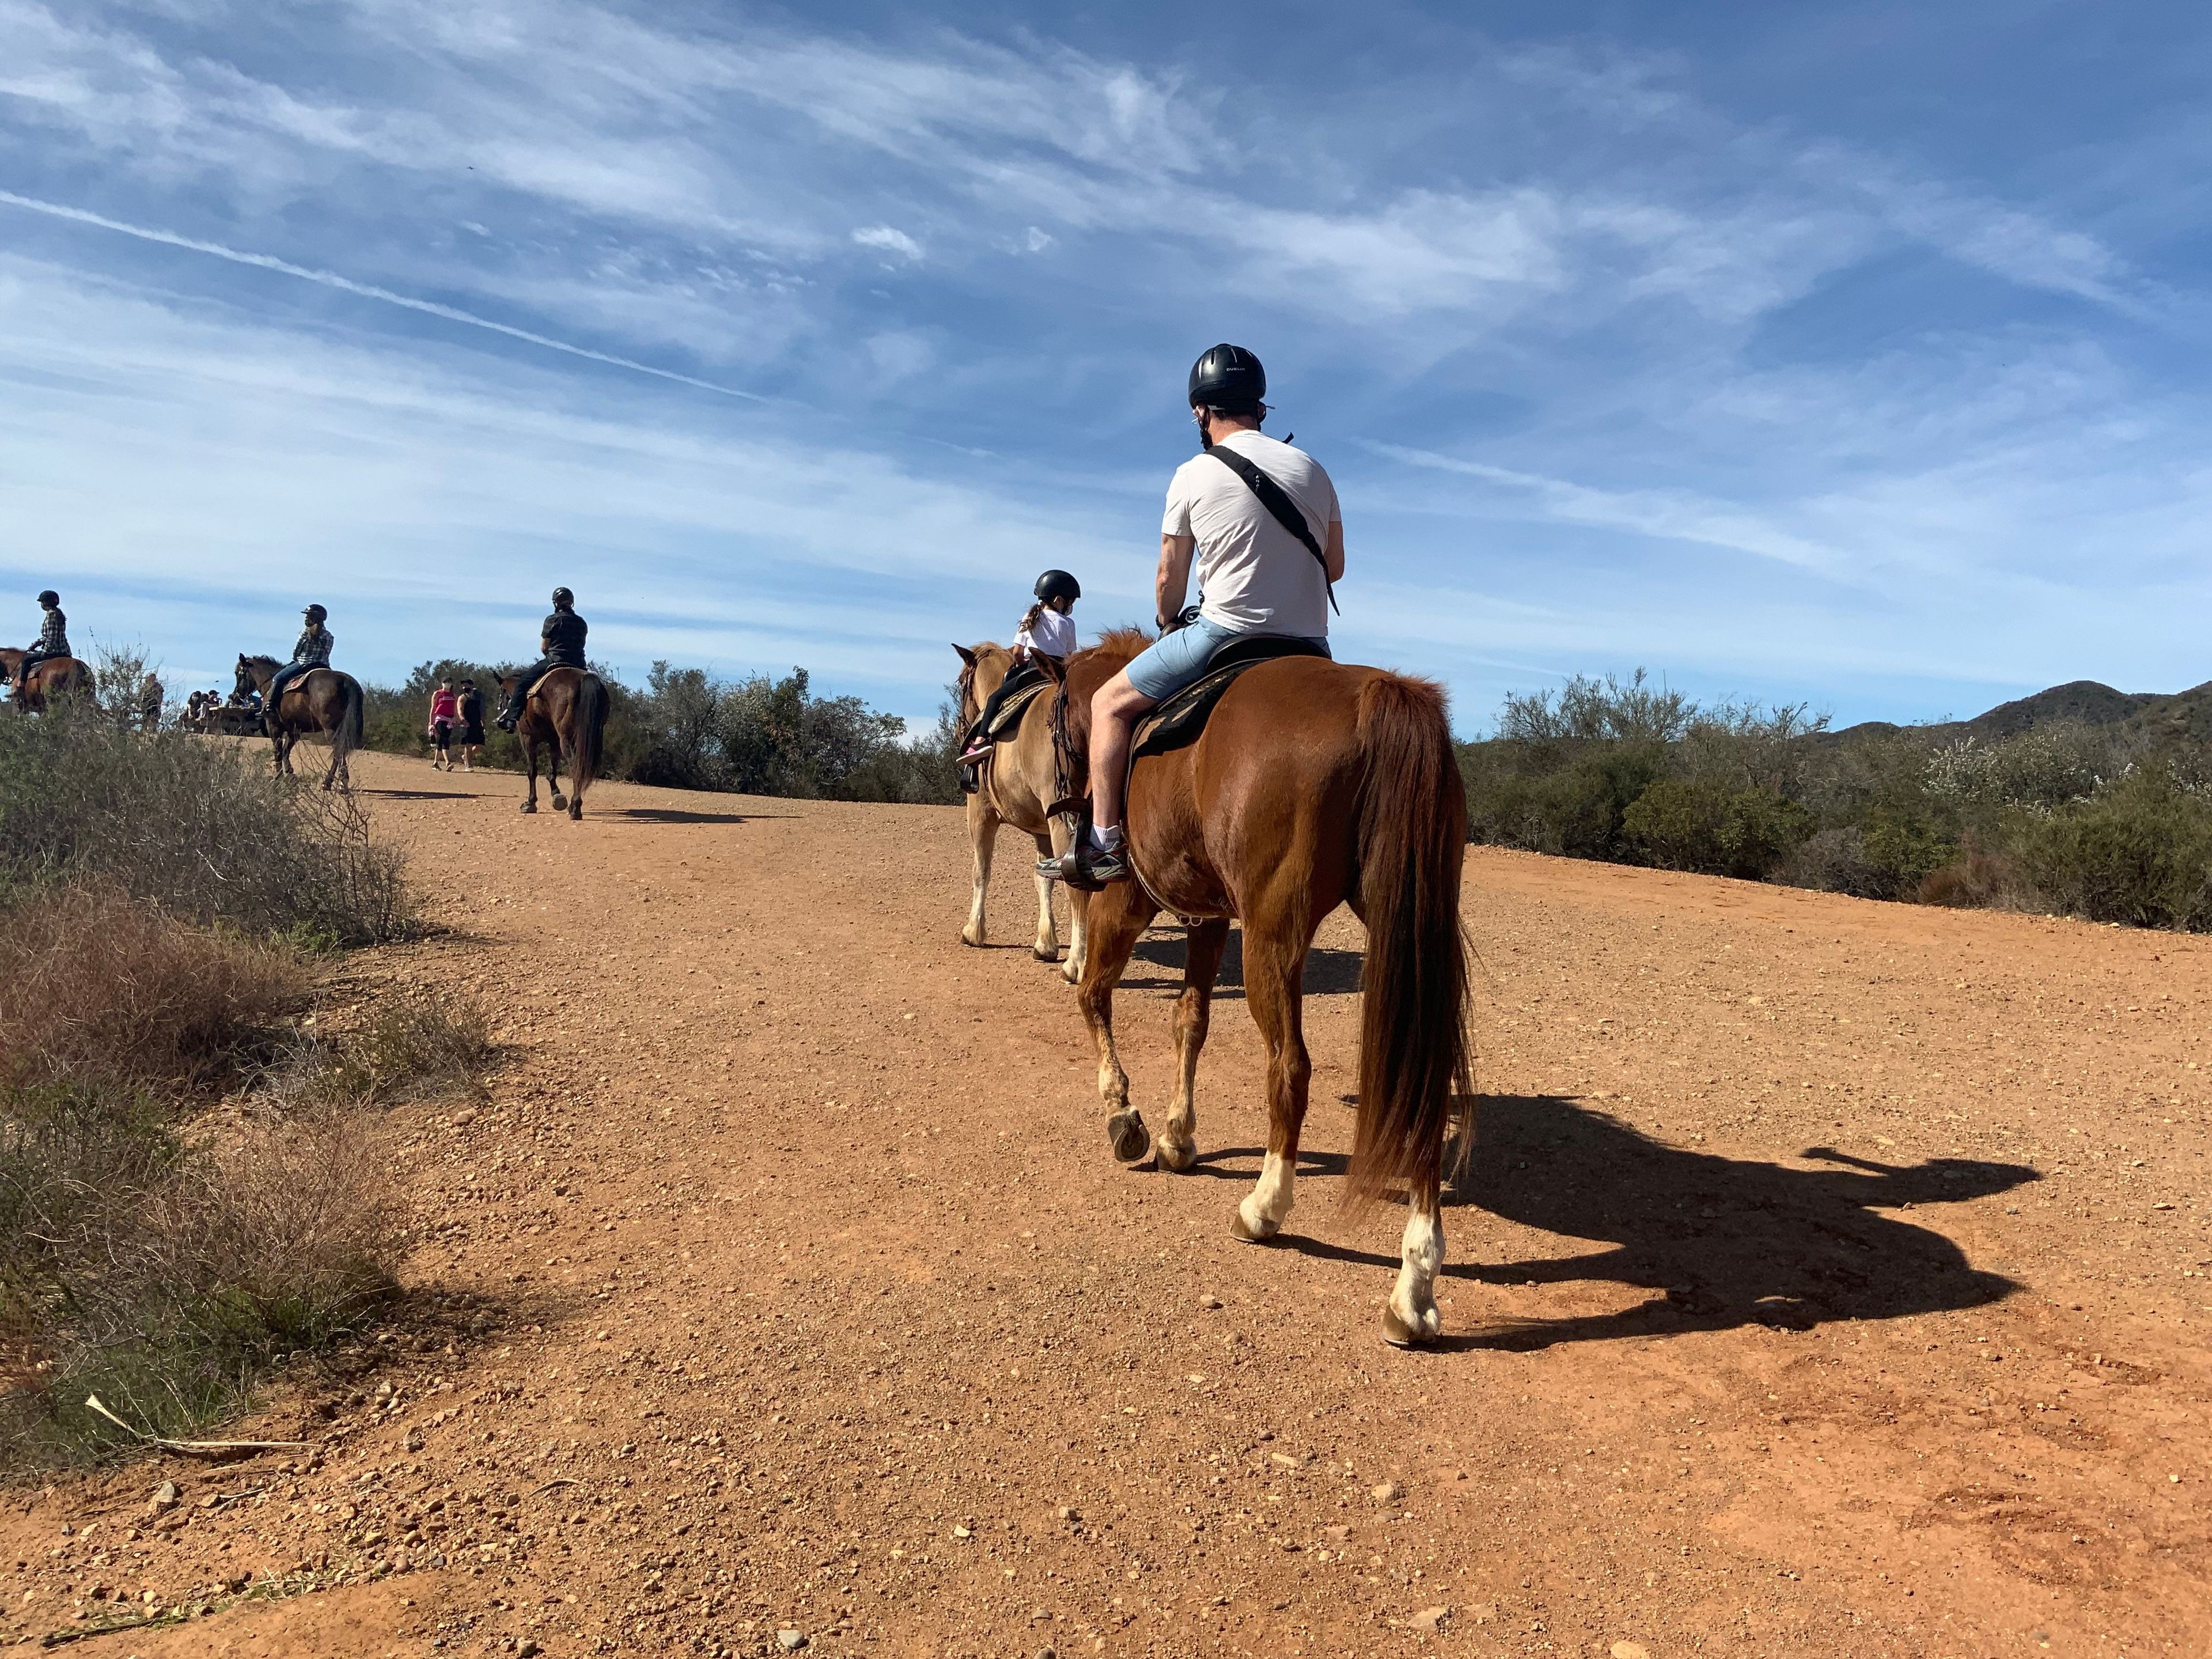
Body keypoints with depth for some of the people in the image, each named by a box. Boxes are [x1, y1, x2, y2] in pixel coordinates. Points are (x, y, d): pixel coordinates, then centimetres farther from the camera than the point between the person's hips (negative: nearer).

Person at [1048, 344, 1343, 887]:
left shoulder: (1192, 476, -1)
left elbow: (1169, 581, 4)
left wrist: (1168, 625, 24)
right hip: (1309, 649, 4)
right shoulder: (1311, 469, 10)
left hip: (1225, 635, -4)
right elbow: (1335, 568, 15)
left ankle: (1104, 843, 2)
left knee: (1110, 703, 11)